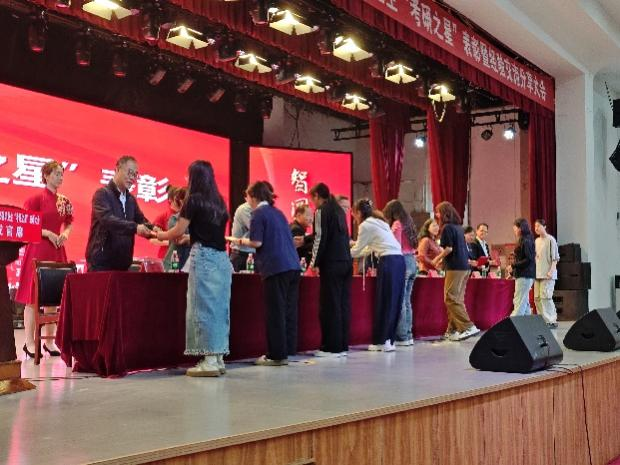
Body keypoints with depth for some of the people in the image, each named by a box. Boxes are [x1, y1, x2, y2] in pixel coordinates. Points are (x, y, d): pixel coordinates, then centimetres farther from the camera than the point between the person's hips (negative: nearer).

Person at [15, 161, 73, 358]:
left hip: (57, 251, 6)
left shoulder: (64, 201, 10)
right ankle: (29, 343, 0)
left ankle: (49, 341, 15)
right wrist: (48, 233, -17)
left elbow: (69, 223, 21)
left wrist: (65, 234, 0)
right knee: (33, 297, -4)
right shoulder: (36, 199, -7)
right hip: (38, 250, -6)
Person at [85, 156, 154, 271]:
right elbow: (107, 219, -23)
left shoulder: (131, 199, 15)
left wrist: (153, 230, -12)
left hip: (122, 262, 7)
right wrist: (135, 227, -34)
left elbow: (142, 221, 11)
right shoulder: (102, 193, -7)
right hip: (101, 261, -6)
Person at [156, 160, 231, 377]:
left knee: (203, 307, -3)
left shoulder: (195, 200, -5)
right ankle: (218, 358, 12)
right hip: (222, 258, 7)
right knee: (219, 307, 9)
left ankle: (209, 361, -4)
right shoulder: (219, 202, 13)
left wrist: (161, 235, 17)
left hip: (203, 257, -7)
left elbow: (179, 231, -3)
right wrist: (187, 237, 31)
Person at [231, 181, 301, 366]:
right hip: (293, 266, 8)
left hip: (276, 267, -7)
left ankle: (276, 355, -1)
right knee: (289, 310, 9)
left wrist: (240, 241, 7)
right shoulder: (278, 212, 20)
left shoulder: (259, 213, -3)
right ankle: (287, 351, 13)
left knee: (275, 312, -3)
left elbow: (257, 242, -11)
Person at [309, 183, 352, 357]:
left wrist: (315, 262, -4)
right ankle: (343, 345, 11)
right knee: (343, 304, 8)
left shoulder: (321, 211, -5)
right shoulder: (339, 210, 18)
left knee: (330, 306, -4)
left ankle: (332, 347, -2)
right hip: (346, 262, 8)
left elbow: (320, 238, -11)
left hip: (331, 264, -7)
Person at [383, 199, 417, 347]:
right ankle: (408, 335, 13)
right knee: (407, 301, 11)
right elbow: (412, 245, 12)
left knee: (400, 301, -5)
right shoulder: (408, 223, 16)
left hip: (402, 261, -8)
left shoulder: (397, 224, -6)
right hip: (412, 261, 8)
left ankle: (402, 337, -5)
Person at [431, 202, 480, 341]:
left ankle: (468, 327, -14)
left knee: (451, 299, -7)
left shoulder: (447, 227, -9)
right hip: (464, 267, 9)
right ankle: (453, 330, 14)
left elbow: (448, 248, -15)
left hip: (455, 268, -9)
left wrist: (438, 258, 0)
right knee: (457, 299, 11)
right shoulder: (458, 227, 16)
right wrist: (441, 257, 23)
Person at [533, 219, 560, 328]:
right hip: (537, 274, 7)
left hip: (547, 274, -7)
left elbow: (555, 258, -7)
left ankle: (551, 321, -6)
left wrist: (551, 271, -17)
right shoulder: (536, 241, 16)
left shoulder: (550, 240, -4)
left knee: (545, 296, -12)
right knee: (537, 298, 5)